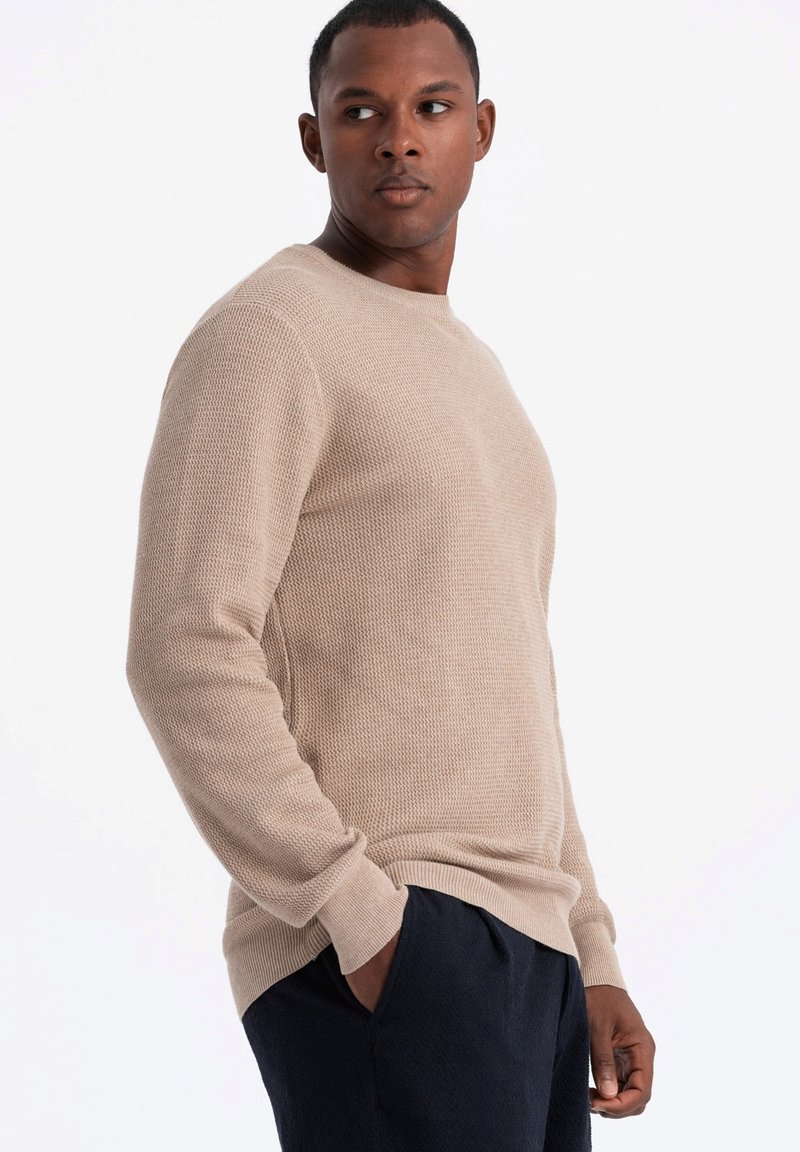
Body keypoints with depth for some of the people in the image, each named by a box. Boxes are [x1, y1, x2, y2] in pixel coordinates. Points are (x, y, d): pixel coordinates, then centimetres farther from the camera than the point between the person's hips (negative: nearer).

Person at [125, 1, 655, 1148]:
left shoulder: (470, 368, 21)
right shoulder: (268, 333, -6)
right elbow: (185, 653, -17)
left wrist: (593, 961, 19)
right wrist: (363, 921, -18)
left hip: (528, 948, 8)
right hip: (378, 958, -8)